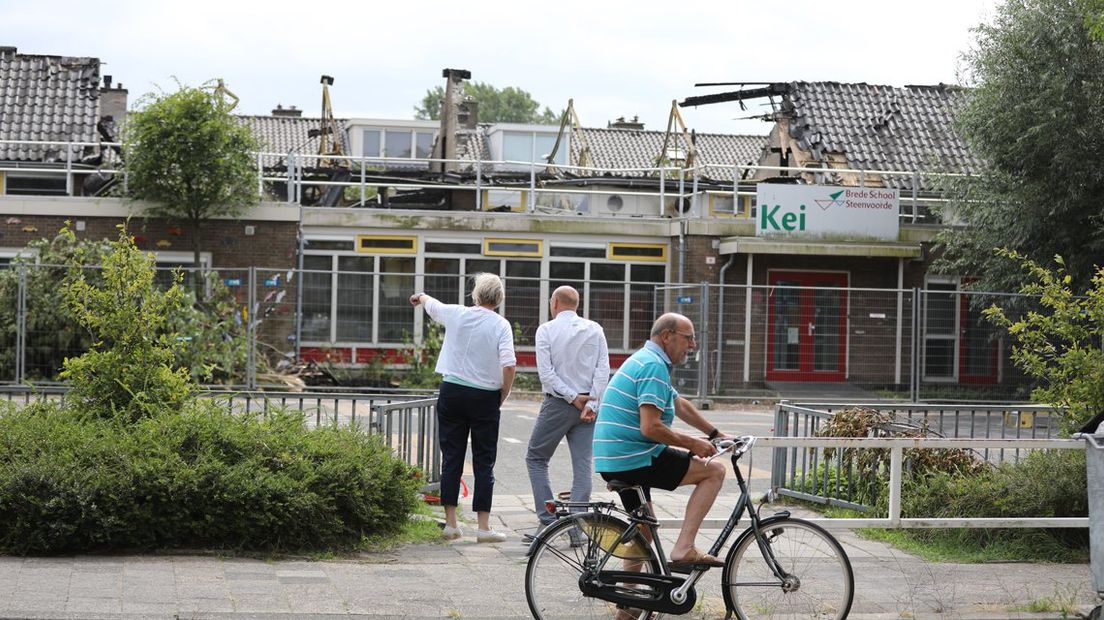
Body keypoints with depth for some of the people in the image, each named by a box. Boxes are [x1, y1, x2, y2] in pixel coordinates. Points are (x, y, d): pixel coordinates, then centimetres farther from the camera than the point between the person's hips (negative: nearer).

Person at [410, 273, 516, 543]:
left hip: (452, 391, 2)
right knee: (484, 462, 3)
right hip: (485, 397, -2)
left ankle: (451, 523, 8)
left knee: (451, 457, 8)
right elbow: (509, 365, -15)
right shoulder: (501, 325, -7)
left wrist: (421, 297, 48)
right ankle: (483, 526, 1)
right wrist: (502, 397, 0)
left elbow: (432, 306, 24)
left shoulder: (457, 314, 2)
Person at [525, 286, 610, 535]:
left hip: (557, 403, -3)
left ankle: (548, 518, 0)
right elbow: (603, 369, -3)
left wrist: (573, 397, -10)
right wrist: (591, 404, -7)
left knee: (536, 458, 10)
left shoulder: (546, 330, -4)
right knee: (583, 464, 5)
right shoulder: (595, 329, 5)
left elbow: (546, 372, -12)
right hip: (587, 405, 3)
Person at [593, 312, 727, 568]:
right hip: (634, 459, -10)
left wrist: (716, 435, 31)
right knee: (715, 472, -4)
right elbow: (651, 428, -23)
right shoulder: (654, 366, -15)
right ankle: (684, 548, -11)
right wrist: (693, 444, -12)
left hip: (610, 462, 10)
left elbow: (681, 405, 29)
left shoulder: (644, 360, 19)